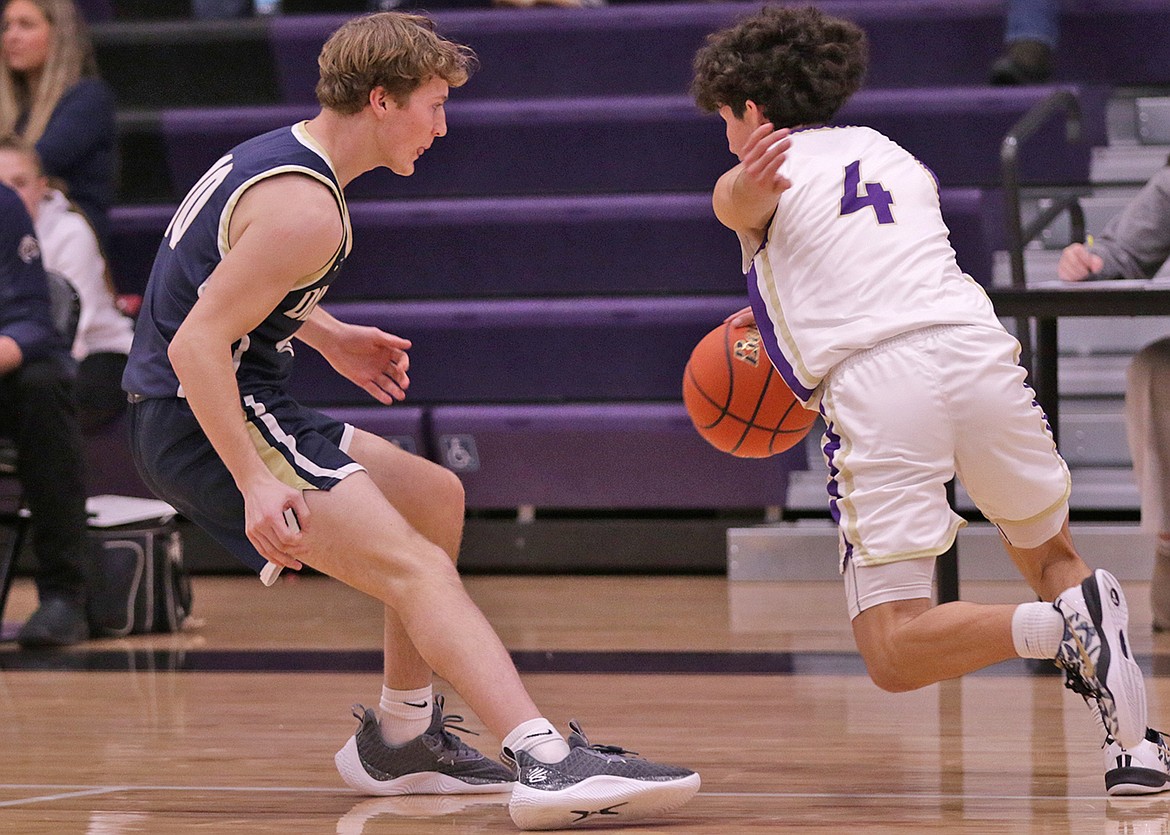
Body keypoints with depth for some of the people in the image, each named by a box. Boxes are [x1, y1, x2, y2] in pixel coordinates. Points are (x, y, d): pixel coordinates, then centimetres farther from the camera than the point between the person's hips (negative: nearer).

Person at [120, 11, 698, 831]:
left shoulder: (276, 153, 12)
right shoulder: (305, 209, -20)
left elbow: (236, 276, 30)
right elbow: (196, 346, -27)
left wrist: (328, 337, 25)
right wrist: (257, 486, -31)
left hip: (233, 408, 11)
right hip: (208, 424, -11)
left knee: (437, 498, 24)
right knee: (419, 572, -23)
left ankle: (401, 738, 31)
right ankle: (550, 763, -40)